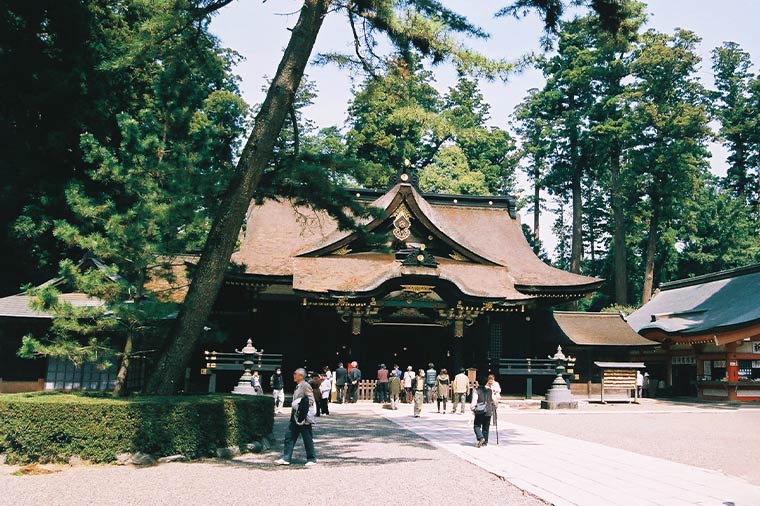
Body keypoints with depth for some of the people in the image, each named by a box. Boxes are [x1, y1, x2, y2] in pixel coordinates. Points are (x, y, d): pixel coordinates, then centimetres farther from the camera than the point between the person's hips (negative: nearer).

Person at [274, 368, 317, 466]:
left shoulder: (305, 386, -12)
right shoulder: (298, 386, 14)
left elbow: (311, 400, -18)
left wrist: (301, 406, -19)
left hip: (303, 417, -9)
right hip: (295, 417, 9)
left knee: (307, 439, 0)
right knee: (289, 436, 6)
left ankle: (312, 459, 11)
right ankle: (286, 458, 10)